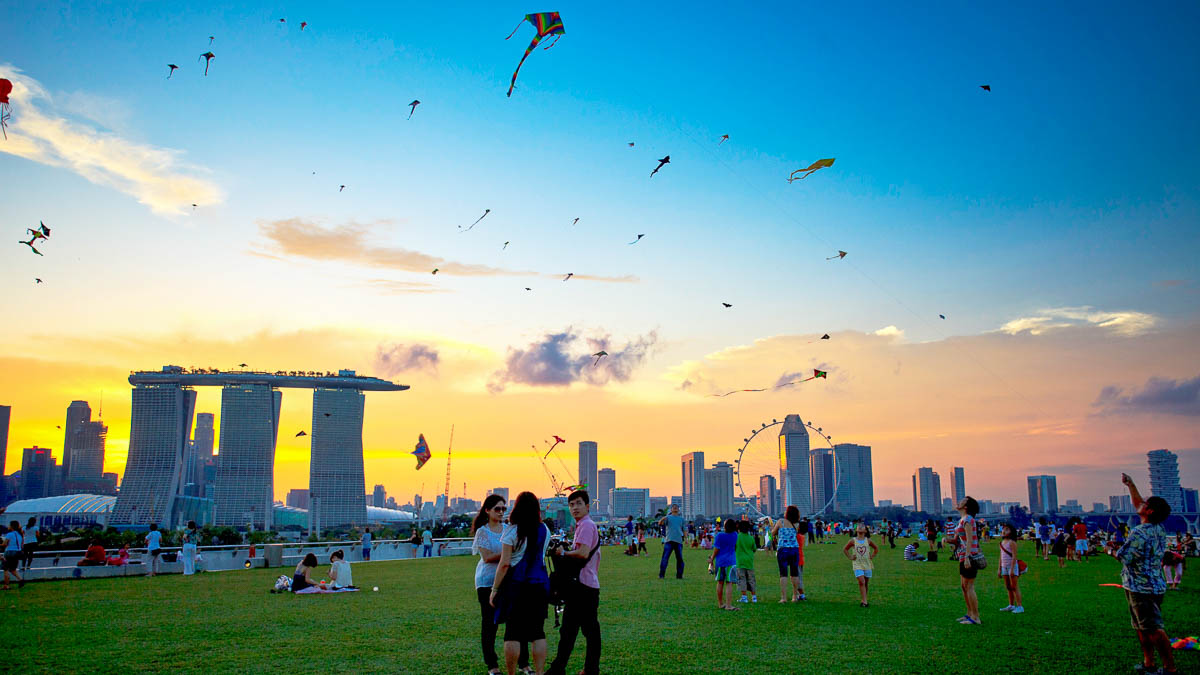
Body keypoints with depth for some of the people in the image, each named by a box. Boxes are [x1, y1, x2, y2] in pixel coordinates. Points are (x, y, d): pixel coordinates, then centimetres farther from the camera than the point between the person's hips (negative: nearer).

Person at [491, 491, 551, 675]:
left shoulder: (512, 531, -8)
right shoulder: (544, 530, 6)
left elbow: (504, 564, -12)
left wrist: (494, 589, -6)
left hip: (516, 584, -4)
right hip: (540, 584, 4)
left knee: (512, 632, 3)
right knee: (538, 632, 9)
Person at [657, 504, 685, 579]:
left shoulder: (681, 519, 18)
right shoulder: (668, 517, 7)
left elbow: (684, 529, 19)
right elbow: (660, 523, -8)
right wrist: (662, 519, -30)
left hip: (679, 541, 3)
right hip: (669, 541, -3)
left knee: (680, 559, 3)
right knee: (665, 558, -9)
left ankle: (679, 575, 12)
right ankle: (661, 575, -7)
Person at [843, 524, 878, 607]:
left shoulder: (868, 541, 0)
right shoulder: (853, 541, -4)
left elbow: (876, 548, 16)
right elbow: (845, 549, 8)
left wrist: (872, 556, 6)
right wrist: (850, 557, 0)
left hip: (867, 564, 2)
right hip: (857, 565, -2)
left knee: (866, 583, 8)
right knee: (861, 582, -14)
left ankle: (863, 600, 24)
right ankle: (864, 601, -13)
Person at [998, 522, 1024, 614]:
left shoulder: (1012, 542, -11)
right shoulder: (1002, 542, 12)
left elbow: (1014, 556, -16)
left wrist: (1012, 569, -21)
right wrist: (999, 569, 16)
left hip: (1012, 566, -8)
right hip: (1004, 566, 8)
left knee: (1014, 587, -7)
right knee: (1008, 587, 12)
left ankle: (1019, 606, -3)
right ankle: (1011, 605, 20)